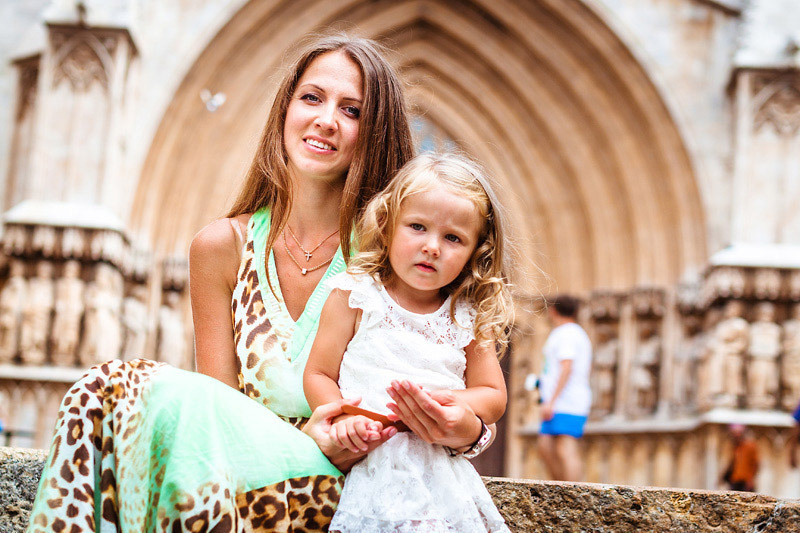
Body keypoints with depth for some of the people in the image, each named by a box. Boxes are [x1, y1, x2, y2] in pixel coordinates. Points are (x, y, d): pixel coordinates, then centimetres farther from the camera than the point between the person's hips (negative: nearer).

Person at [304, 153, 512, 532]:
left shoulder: (470, 317, 10)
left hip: (441, 465, 3)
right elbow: (318, 375, 4)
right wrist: (344, 417, -16)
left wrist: (438, 401, -6)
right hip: (372, 463, -3)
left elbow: (493, 396, 13)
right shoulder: (356, 295, 4)